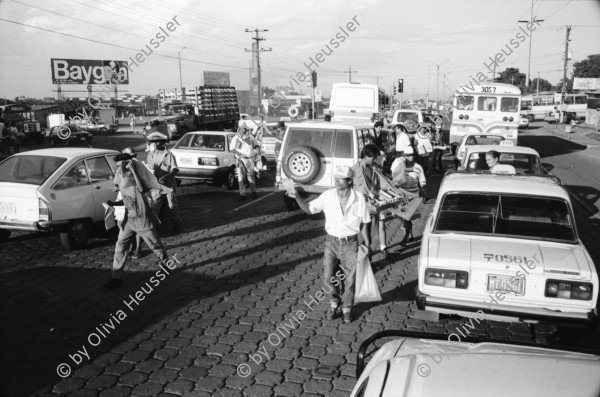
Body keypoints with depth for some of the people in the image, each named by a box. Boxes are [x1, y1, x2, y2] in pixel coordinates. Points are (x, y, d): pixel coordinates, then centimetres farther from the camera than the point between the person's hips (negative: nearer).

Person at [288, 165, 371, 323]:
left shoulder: (358, 198, -12)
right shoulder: (328, 195, -10)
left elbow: (364, 223, -2)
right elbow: (309, 209, -3)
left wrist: (367, 245, 2)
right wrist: (296, 196, -20)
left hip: (350, 243, -1)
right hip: (331, 242, 1)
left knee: (349, 280, 9)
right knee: (328, 279, 4)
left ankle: (347, 308, 34)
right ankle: (334, 303, 34)